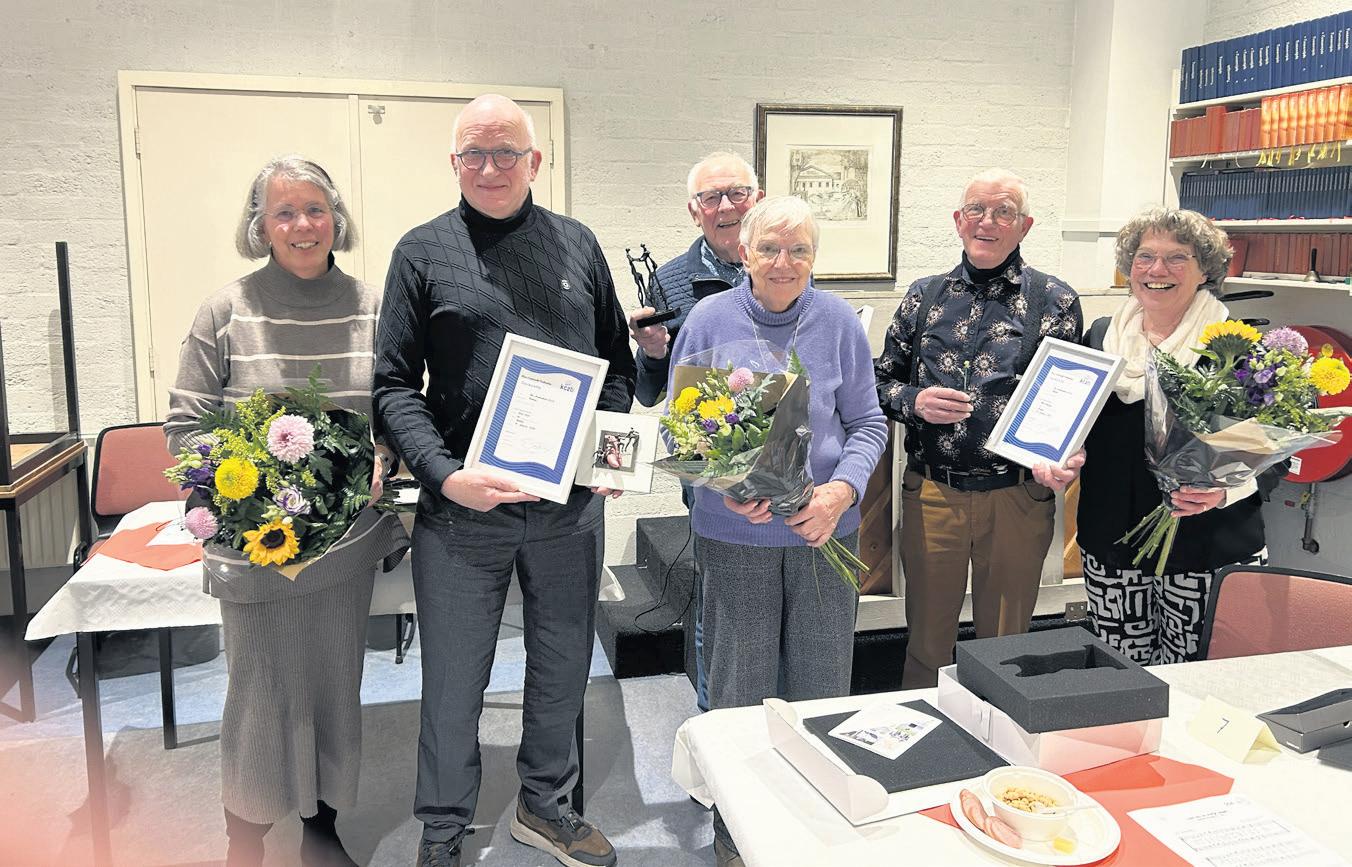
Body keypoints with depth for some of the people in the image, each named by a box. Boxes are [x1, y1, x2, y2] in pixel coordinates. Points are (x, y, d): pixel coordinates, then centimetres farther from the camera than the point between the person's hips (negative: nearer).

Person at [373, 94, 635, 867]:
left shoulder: (579, 245, 8)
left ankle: (546, 804, 39)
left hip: (571, 505, 3)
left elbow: (618, 363, 12)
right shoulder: (423, 251, 1)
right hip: (462, 510, -2)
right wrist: (445, 475, -17)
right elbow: (395, 383, -3)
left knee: (563, 668, 16)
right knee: (454, 683, 9)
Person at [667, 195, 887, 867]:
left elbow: (868, 423, 4)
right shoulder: (710, 319, -3)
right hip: (735, 535, -1)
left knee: (822, 690, 12)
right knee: (740, 692, 8)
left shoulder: (838, 321, 0)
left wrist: (842, 490, -14)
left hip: (824, 531, 1)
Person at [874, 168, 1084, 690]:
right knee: (926, 641, 13)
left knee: (1005, 643, 14)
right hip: (931, 492, 1)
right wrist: (914, 402, -11)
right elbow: (882, 381, 11)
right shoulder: (924, 296, 7)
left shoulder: (1055, 302, 1)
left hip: (1017, 496, -1)